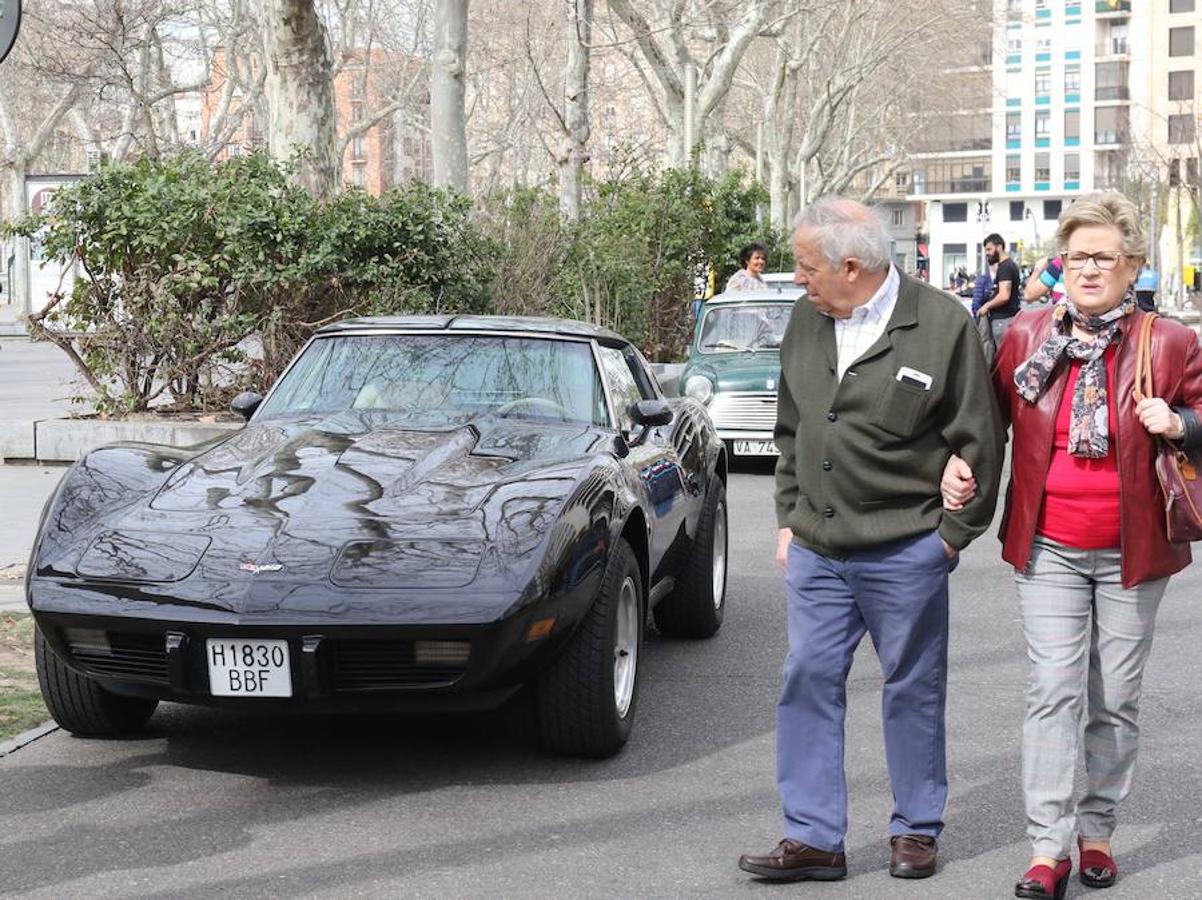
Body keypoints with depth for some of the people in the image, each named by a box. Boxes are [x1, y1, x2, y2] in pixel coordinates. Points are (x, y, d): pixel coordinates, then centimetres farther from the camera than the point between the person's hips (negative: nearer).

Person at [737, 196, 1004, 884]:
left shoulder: (943, 325, -10)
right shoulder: (807, 322, 6)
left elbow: (978, 440, -6)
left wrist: (952, 535, -5)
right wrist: (790, 519, 13)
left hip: (906, 550, -5)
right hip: (816, 550, 5)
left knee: (913, 688, 7)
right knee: (809, 682, 4)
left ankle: (917, 829, 22)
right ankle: (814, 838, 11)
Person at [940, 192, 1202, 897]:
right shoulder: (1027, 336, 3)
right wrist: (960, 461, 2)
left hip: (1130, 553, -1)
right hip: (1048, 549, 1)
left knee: (1117, 701, 9)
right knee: (1054, 693, -5)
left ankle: (1098, 827, 24)